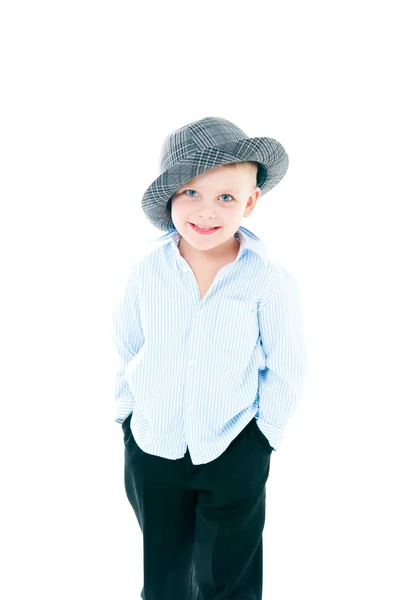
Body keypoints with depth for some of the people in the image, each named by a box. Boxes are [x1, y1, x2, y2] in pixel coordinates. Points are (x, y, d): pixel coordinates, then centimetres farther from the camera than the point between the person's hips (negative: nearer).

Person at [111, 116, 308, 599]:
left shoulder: (269, 281, -17)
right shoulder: (146, 273, -10)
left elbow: (286, 368, -8)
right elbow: (126, 347, 4)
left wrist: (264, 430, -6)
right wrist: (127, 409, 3)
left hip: (233, 452, -2)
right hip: (151, 448, 3)